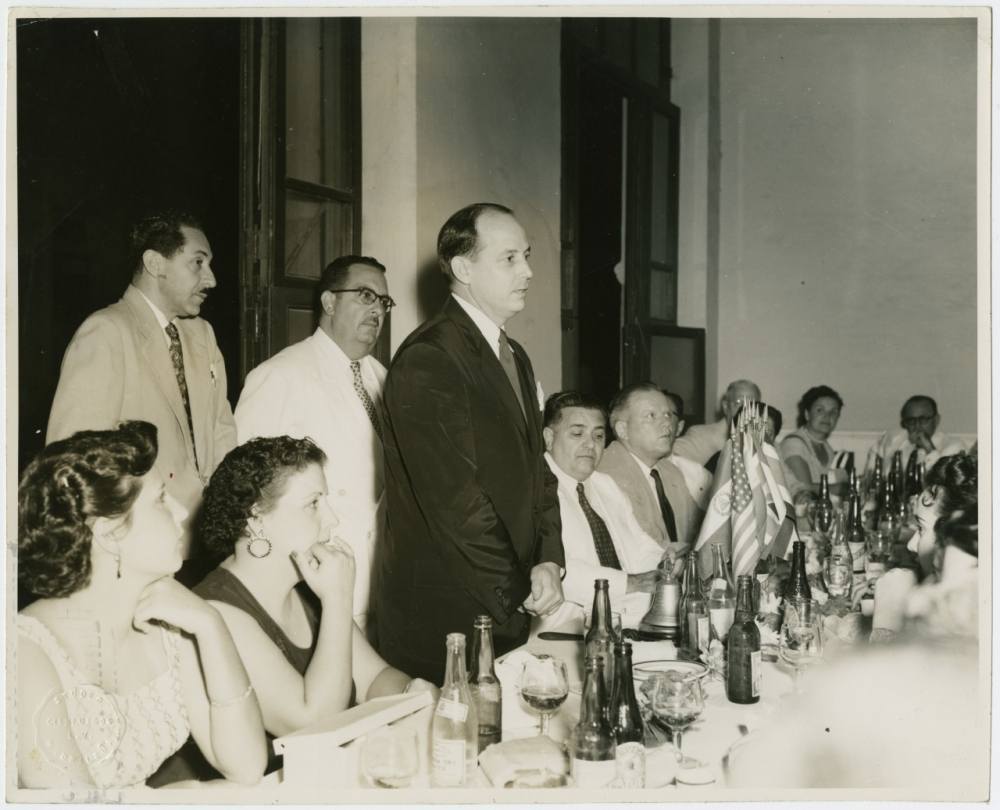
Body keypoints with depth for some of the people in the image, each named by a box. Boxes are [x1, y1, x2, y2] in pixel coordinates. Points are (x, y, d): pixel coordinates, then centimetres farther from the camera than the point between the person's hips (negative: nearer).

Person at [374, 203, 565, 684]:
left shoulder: (514, 357, 17)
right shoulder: (427, 359, -14)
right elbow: (453, 496, -18)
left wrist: (549, 559, -1)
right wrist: (517, 596, -13)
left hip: (512, 609, 8)